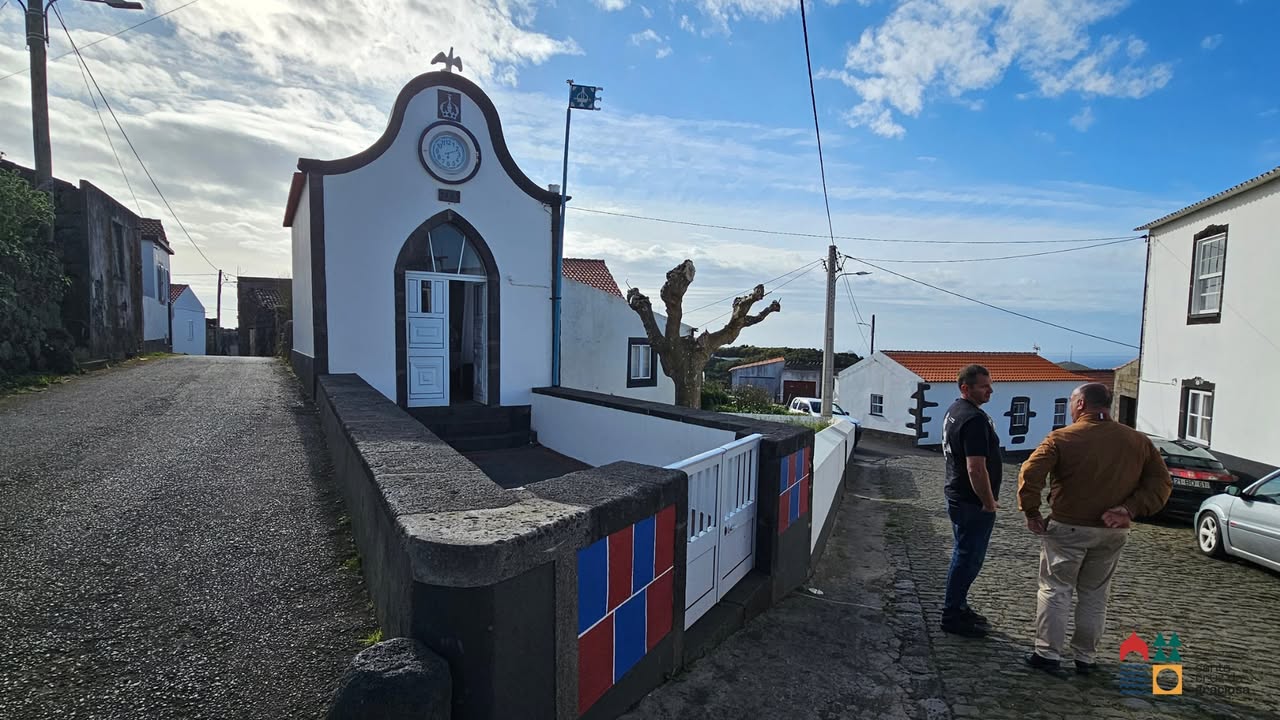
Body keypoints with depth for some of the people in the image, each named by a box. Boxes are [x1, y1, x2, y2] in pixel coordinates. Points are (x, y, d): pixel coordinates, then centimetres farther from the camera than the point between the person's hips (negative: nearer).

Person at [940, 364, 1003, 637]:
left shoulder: (954, 411, 9)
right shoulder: (975, 419, -23)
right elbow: (976, 468, -28)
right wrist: (989, 503, -16)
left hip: (958, 497, 10)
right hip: (973, 503, -10)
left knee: (964, 554, 20)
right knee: (968, 558, 1)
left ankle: (958, 606, 33)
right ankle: (952, 616, 13)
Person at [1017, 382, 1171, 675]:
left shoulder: (1063, 438, -13)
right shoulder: (1138, 441, 2)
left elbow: (1030, 473, -21)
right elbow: (1161, 482, 1)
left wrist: (1031, 512, -11)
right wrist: (1131, 509, -6)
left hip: (1067, 529, -4)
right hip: (1112, 532, 5)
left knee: (1055, 591, 7)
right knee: (1094, 596, 17)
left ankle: (1048, 654, 12)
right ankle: (1085, 658, 26)